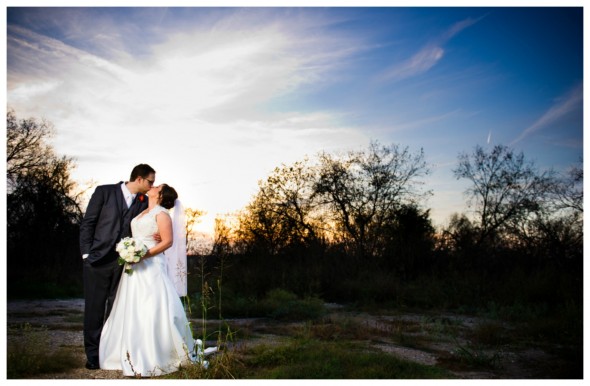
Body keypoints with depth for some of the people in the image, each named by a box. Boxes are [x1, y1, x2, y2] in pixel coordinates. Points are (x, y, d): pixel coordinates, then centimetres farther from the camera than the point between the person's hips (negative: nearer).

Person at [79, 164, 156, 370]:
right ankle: (93, 353, 11)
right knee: (95, 307, 2)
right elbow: (87, 223, -1)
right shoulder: (104, 191, -1)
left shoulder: (144, 202, 7)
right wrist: (86, 253, -6)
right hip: (98, 259, -3)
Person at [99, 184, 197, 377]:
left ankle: (155, 358, 0)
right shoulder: (143, 212, 18)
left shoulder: (161, 213, -5)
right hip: (135, 267, 8)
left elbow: (168, 241, -13)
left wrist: (144, 254, -20)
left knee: (153, 310, -8)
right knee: (132, 311, 8)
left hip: (151, 268, -8)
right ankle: (136, 356, 16)